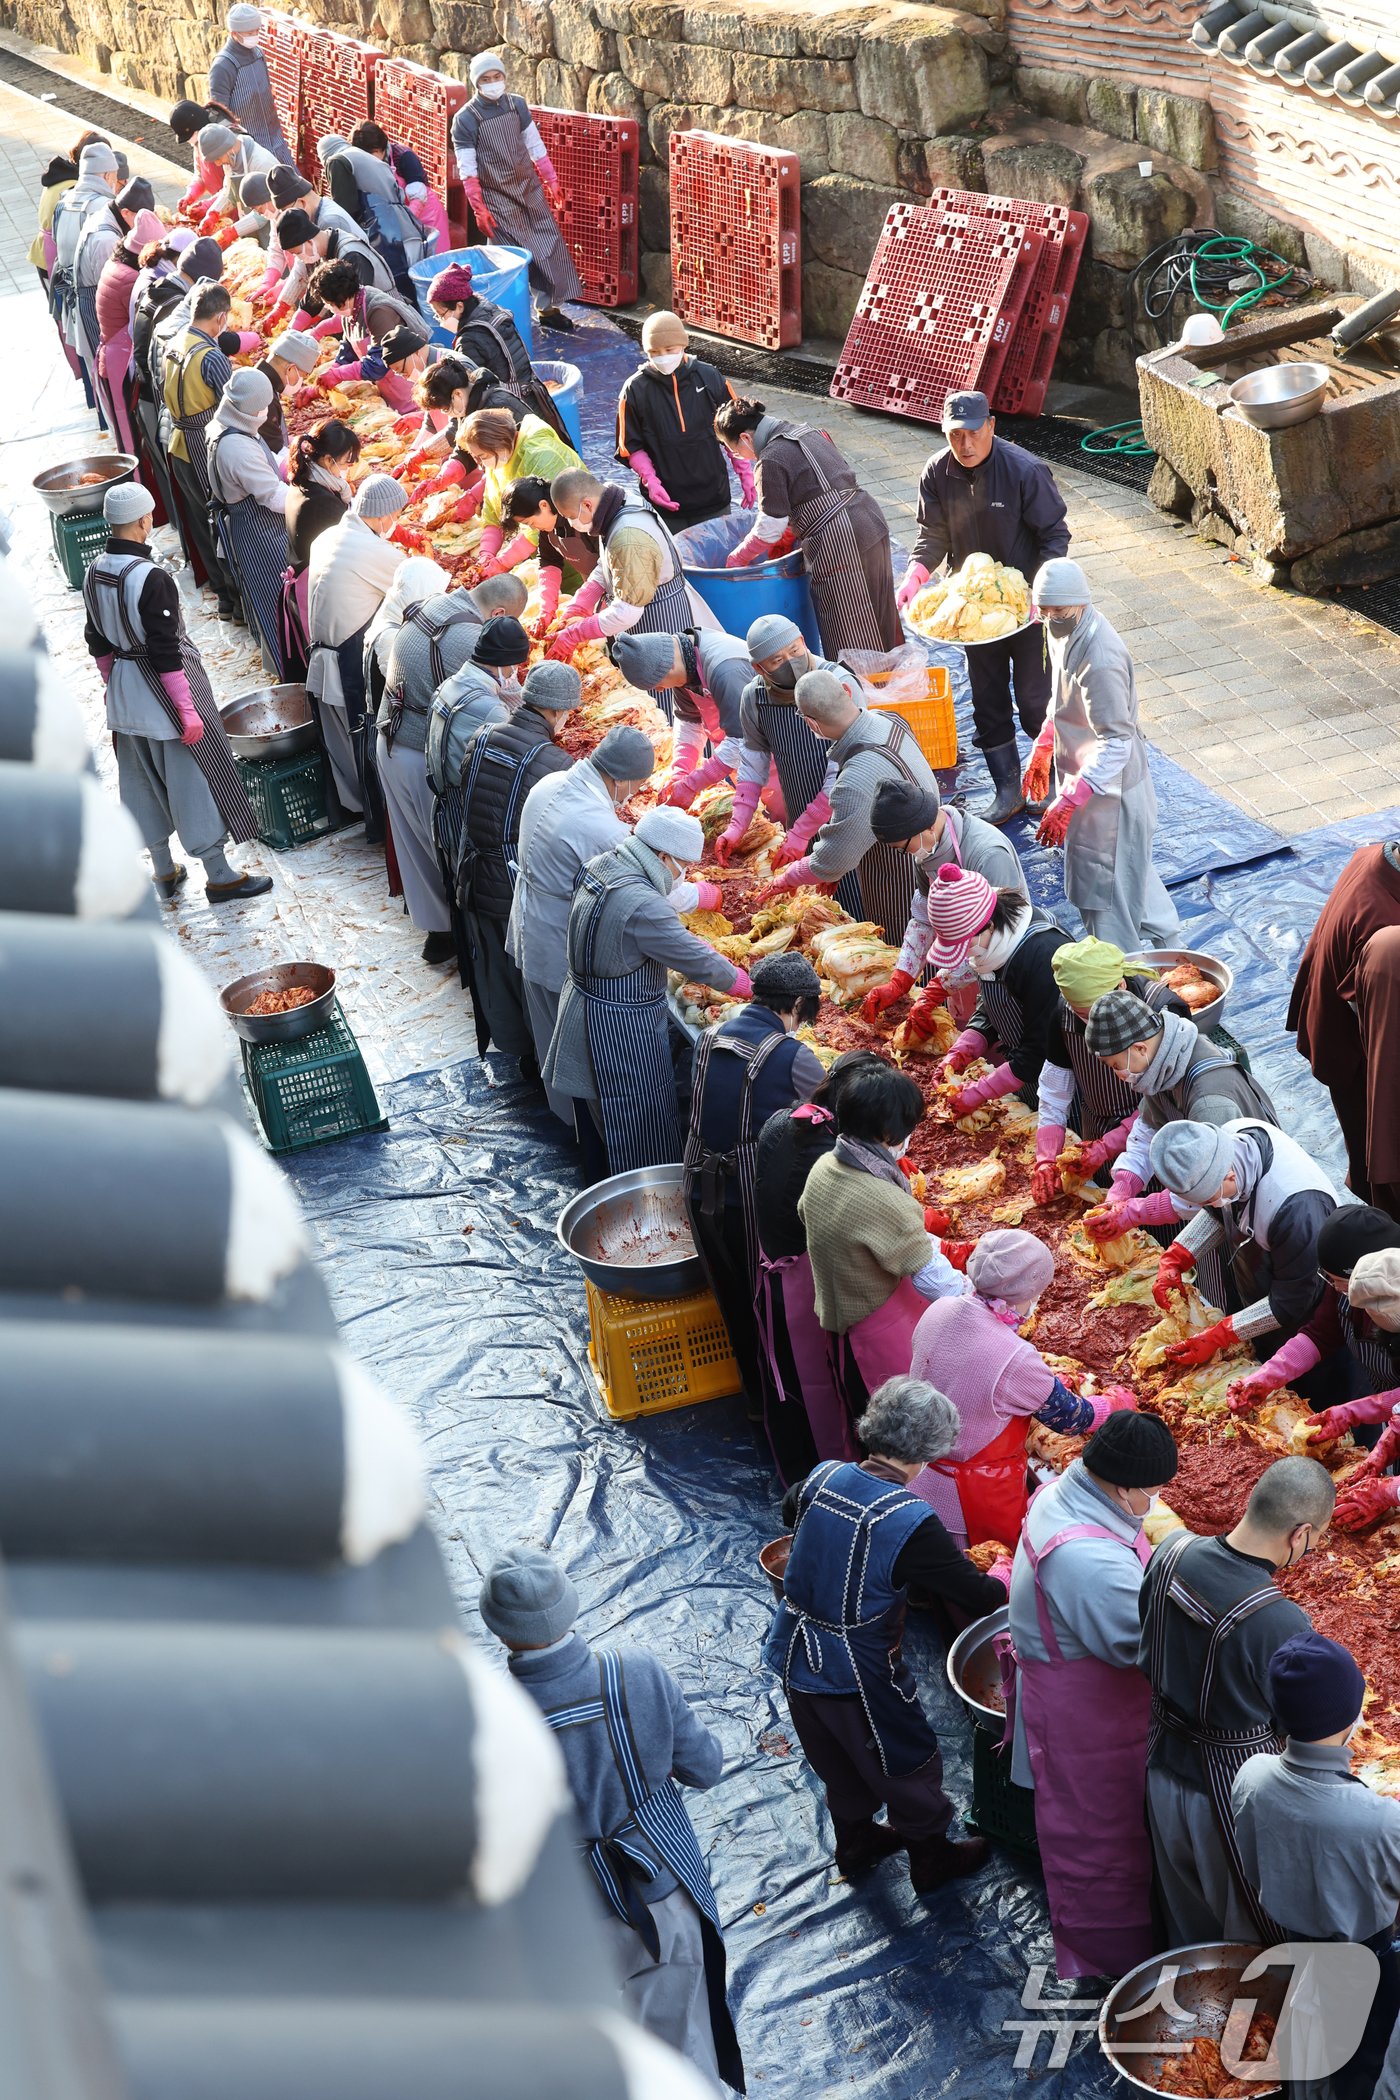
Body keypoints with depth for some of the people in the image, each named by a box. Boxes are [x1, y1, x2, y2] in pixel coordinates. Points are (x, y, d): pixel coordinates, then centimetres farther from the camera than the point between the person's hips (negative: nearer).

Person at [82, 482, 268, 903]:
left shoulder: (95, 573, -1)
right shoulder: (151, 578, -25)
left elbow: (97, 640, 10)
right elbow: (165, 651, -23)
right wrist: (187, 709, -17)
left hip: (124, 691, 8)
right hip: (161, 691, -8)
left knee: (144, 779, 19)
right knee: (194, 778, 4)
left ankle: (164, 870, 32)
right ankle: (220, 877, 14)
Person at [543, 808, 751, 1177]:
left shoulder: (600, 866, -2)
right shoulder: (643, 907, -31)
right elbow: (699, 963, -21)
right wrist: (745, 983, -6)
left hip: (581, 1007, 10)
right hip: (621, 1033, -9)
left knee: (597, 1113, 27)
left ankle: (598, 1177, 45)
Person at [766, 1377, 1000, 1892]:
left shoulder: (824, 1477, -10)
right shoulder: (910, 1521, -28)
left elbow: (789, 1510, 15)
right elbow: (977, 1596, -19)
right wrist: (1003, 1586, 3)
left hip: (797, 1658, 6)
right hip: (858, 1674, -6)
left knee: (840, 1765, 30)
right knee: (907, 1765, 21)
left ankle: (856, 1842, 52)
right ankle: (931, 1859, 43)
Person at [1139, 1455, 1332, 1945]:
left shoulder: (1172, 1552, -16)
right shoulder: (1281, 1624, -34)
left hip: (1164, 1771, 6)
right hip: (1230, 1797, -6)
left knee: (1186, 1928, 30)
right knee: (1256, 1940, 21)